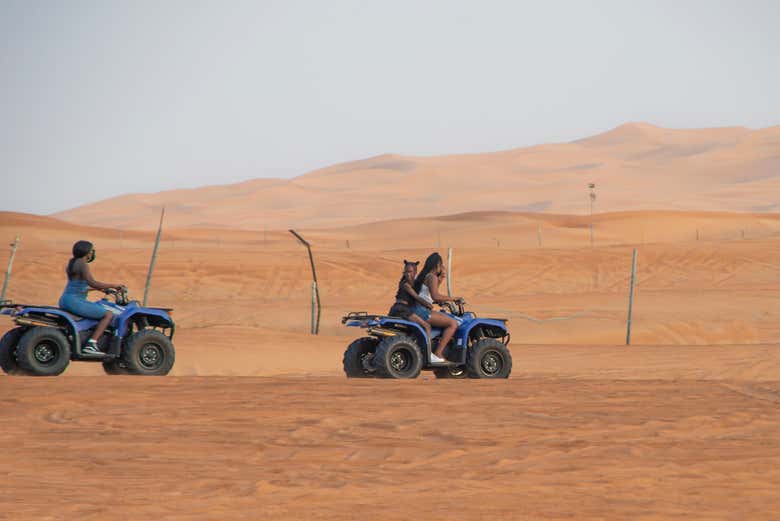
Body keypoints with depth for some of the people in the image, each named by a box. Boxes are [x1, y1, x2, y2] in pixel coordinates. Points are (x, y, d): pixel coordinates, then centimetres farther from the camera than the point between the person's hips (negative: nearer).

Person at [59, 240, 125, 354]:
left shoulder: (72, 262, 17)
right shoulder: (83, 264, -12)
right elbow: (92, 283, -24)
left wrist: (100, 288, 28)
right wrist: (113, 285, -16)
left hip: (64, 301, 10)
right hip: (75, 301, -10)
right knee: (108, 314, -12)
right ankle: (91, 344, -19)